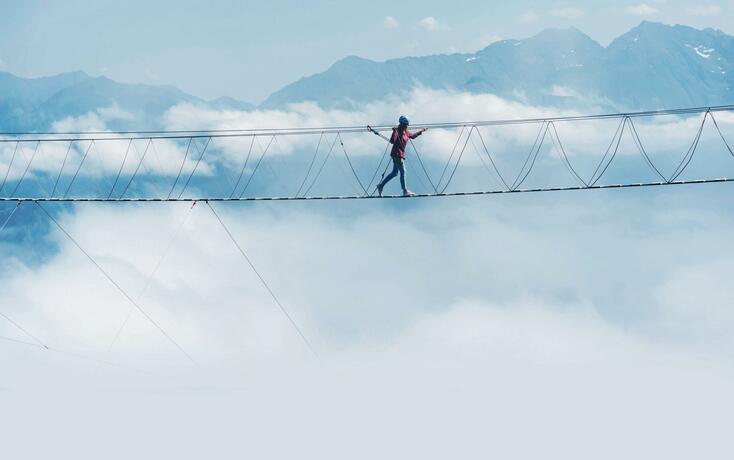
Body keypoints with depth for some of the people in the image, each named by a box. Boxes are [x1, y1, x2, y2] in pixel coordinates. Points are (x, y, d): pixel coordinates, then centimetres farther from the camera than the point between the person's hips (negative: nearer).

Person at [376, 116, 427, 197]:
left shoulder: (406, 132, 11)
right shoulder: (397, 131, -15)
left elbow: (413, 135, 30)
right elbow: (392, 141, -28)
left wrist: (421, 131, 38)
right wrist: (395, 132, -37)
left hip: (400, 155, 9)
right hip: (397, 154, -9)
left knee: (394, 173, 11)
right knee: (403, 172, -5)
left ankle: (381, 185, 16)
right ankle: (405, 191, 0)